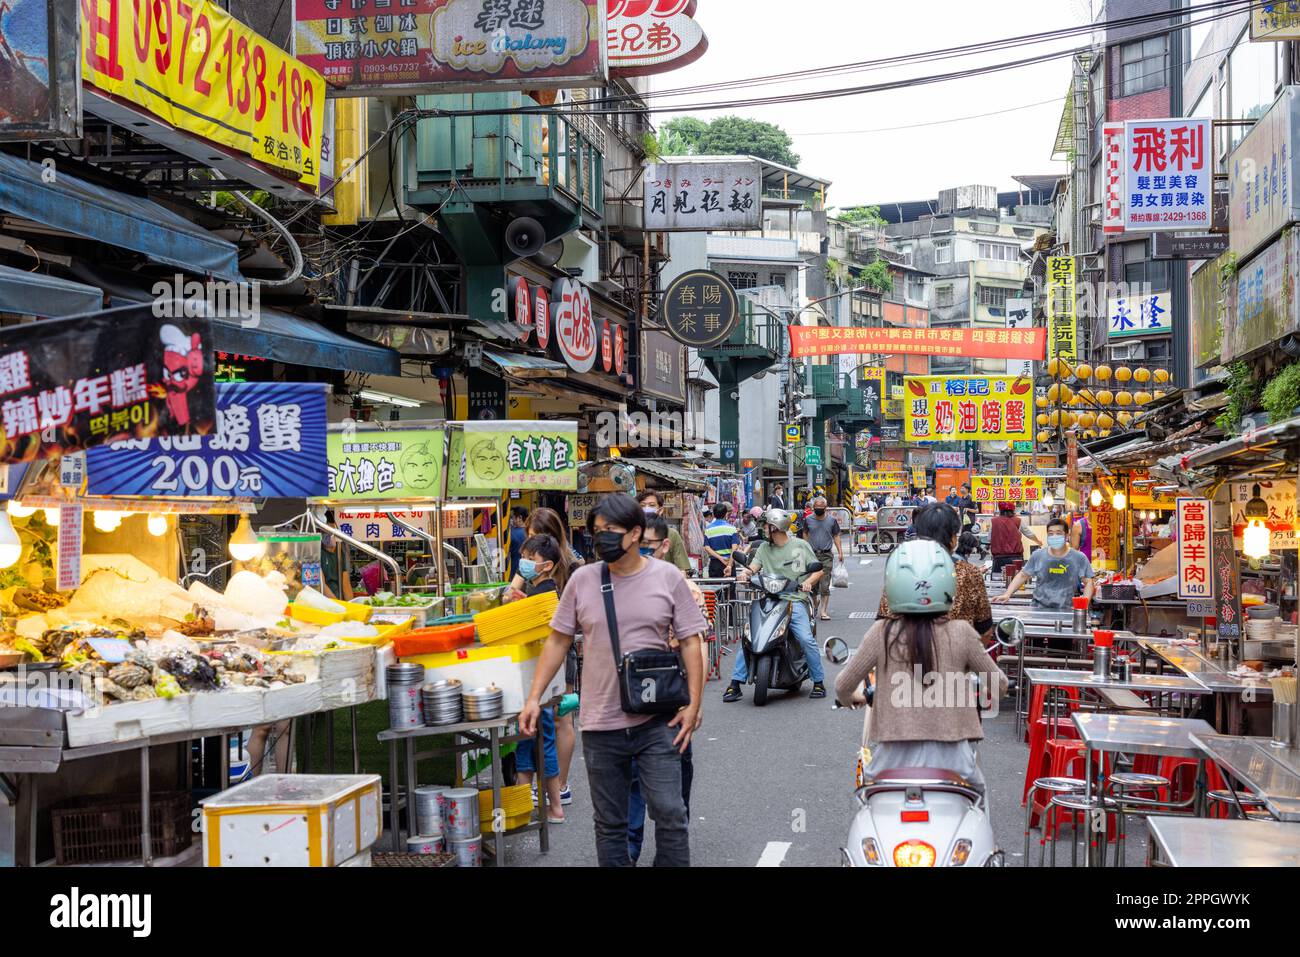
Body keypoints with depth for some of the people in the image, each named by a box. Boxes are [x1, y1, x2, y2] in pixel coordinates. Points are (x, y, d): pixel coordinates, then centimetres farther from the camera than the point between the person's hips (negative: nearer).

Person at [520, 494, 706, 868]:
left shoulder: (668, 578, -2)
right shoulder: (582, 579, 1)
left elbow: (689, 642, 0)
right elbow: (558, 641, 7)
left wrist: (693, 704, -7)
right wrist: (534, 698, 2)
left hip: (657, 721, -2)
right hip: (601, 723, 2)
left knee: (670, 813, -4)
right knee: (609, 823, 10)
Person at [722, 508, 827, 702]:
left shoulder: (801, 546, 9)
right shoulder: (764, 548, 17)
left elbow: (819, 569, 11)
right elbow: (754, 566, 5)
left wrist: (808, 582, -8)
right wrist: (746, 572, -18)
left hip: (795, 600, -3)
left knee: (806, 639, -20)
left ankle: (819, 682, -3)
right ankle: (736, 683, -6)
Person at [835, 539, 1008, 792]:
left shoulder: (882, 634, -5)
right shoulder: (961, 633, -4)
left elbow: (843, 686, 3)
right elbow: (999, 685, 8)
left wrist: (850, 699, 26)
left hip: (896, 756, 0)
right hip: (950, 755, 0)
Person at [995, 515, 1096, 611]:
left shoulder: (1079, 558, 2)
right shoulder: (1037, 556, 6)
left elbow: (1088, 583, 4)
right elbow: (1022, 576, 14)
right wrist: (1007, 594, 2)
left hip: (1066, 612, 0)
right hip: (1039, 609, 0)